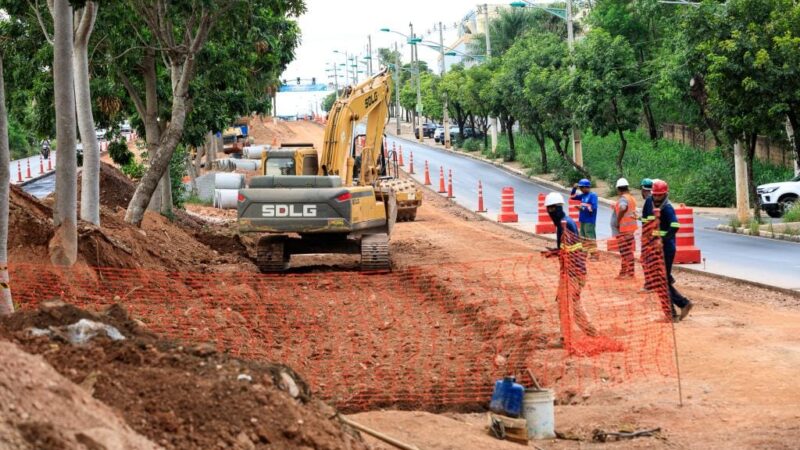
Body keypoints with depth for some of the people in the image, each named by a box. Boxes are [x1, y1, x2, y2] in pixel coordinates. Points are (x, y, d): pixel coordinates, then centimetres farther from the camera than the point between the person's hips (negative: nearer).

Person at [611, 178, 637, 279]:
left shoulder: (623, 198, -16)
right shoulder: (631, 198, 13)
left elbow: (622, 208, -37)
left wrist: (618, 221, -26)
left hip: (623, 228, -10)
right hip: (630, 227, 10)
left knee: (626, 251, -7)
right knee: (626, 251, 14)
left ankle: (630, 272, -7)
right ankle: (623, 272, 21)